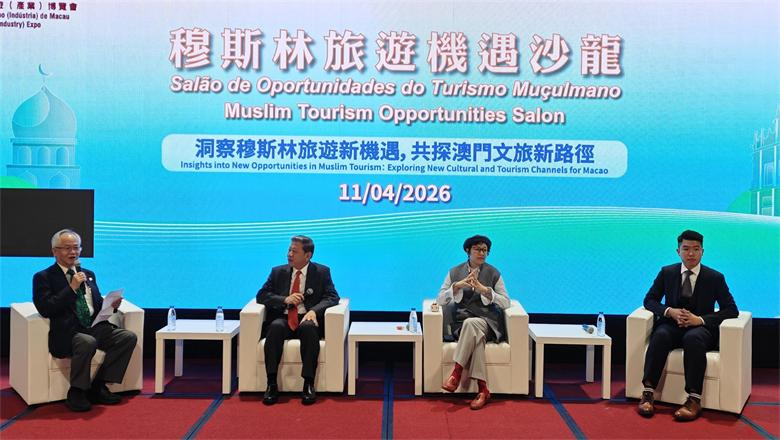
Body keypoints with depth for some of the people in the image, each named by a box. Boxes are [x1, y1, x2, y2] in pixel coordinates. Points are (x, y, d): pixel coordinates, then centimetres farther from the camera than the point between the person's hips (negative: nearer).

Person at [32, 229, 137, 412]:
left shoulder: (89, 274, 22)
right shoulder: (43, 277, 4)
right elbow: (44, 309, -10)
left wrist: (110, 305, 2)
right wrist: (72, 288, -14)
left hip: (95, 327, 6)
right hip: (67, 332, -6)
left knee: (129, 337, -16)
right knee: (87, 342, -37)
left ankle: (97, 386, -7)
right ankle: (76, 392, -14)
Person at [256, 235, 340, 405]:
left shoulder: (322, 272, 7)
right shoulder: (278, 272, 14)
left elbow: (332, 297, -2)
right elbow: (262, 295, 8)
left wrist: (314, 311, -21)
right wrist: (285, 300, -11)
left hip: (307, 319, -2)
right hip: (283, 319, 2)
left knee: (309, 328, -37)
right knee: (276, 327, -33)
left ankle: (308, 384, -33)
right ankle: (272, 384, -31)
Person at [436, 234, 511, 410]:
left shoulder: (493, 273, 6)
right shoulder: (455, 272, 9)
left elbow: (506, 302, -1)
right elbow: (440, 300, 3)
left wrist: (484, 290, -15)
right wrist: (457, 285, -13)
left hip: (486, 320, -1)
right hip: (461, 321, 1)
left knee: (470, 323, -37)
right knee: (475, 335, -35)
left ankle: (456, 374, -36)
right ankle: (483, 389, -35)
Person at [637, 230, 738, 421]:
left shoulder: (715, 277, 2)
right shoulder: (666, 272, 7)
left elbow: (731, 310, 0)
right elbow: (649, 300, 9)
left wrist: (700, 319, -15)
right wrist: (670, 311, -13)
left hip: (701, 327, -2)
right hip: (672, 325, 2)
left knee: (693, 338, -37)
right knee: (660, 335, -34)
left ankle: (694, 400, -39)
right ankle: (647, 392, -36)